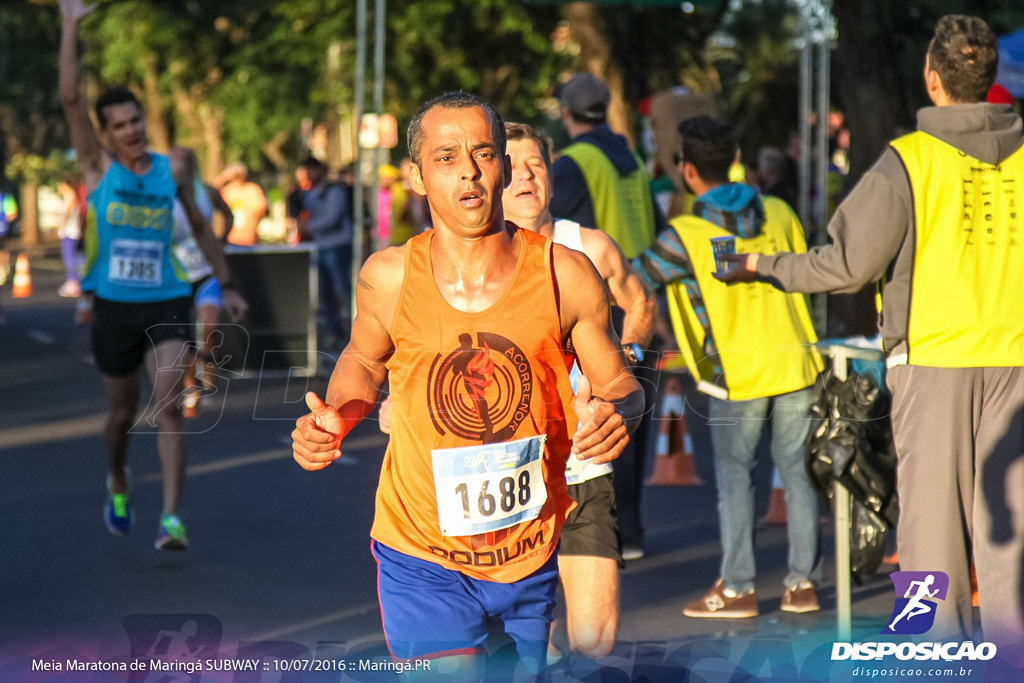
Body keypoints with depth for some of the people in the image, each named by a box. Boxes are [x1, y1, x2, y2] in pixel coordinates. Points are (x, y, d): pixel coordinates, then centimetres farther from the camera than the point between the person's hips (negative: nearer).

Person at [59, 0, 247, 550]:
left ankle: (171, 519, -19)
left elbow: (201, 227, 17)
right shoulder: (98, 167, -1)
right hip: (113, 306, 0)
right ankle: (118, 484, 44)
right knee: (123, 411, 13)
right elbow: (70, 96, -10)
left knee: (168, 405, -16)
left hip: (166, 304, 0)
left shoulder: (172, 171, 4)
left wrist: (225, 286, 19)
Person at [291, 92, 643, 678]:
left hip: (532, 557, 1)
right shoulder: (389, 278, -8)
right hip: (424, 559, -1)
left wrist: (616, 413, -21)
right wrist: (336, 417, -6)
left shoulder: (565, 274, -10)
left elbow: (618, 383, 2)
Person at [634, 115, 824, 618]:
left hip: (737, 373, -4)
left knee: (735, 477, 6)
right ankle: (803, 582, 13)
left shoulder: (687, 236, -12)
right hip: (794, 363, 4)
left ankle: (737, 588, 8)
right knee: (797, 472, 10)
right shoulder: (778, 213, 3)